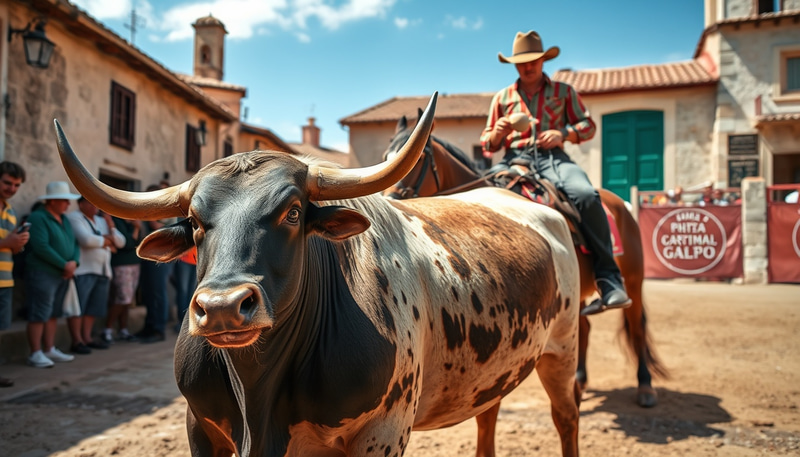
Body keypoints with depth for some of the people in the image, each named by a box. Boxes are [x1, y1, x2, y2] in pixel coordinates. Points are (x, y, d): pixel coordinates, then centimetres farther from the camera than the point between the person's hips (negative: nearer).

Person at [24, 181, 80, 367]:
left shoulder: (65, 220, 15)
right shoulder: (37, 218, -10)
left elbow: (74, 244, 13)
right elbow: (41, 247, -20)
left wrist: (73, 263, -7)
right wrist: (64, 265, -16)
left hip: (62, 274, 8)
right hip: (42, 274, -8)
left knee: (53, 314, 12)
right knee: (39, 314, -5)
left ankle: (50, 350, 18)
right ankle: (36, 354, 0)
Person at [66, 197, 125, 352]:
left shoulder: (101, 220, 19)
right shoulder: (74, 218, -3)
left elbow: (120, 242, 16)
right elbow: (86, 240, -19)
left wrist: (111, 226, 2)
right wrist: (106, 241, -2)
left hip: (103, 270, 7)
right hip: (83, 270, -7)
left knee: (94, 307, 10)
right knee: (78, 308, -6)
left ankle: (87, 338, 18)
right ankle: (77, 341, -1)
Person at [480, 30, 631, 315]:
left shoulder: (563, 91, 19)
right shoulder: (503, 97, 21)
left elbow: (588, 126, 14)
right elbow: (487, 145, 21)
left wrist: (563, 133, -7)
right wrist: (497, 134, -4)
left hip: (553, 158, -1)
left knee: (586, 195, -32)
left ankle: (609, 281, -30)